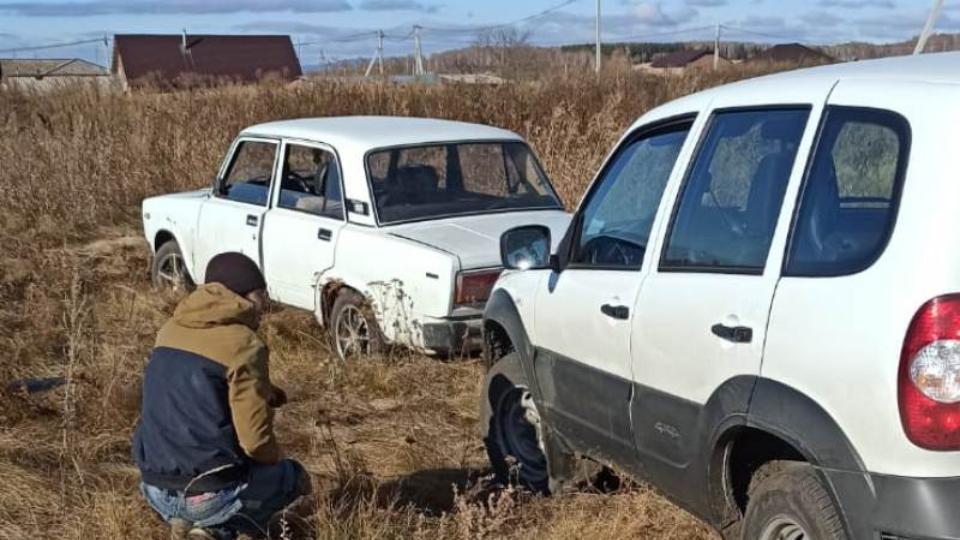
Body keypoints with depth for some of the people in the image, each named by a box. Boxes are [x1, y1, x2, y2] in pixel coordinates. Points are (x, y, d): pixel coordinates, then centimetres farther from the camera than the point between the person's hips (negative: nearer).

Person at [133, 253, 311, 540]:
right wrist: (276, 460, 8)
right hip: (209, 495, -6)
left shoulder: (171, 330, 8)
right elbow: (256, 442, -15)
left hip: (155, 489, 7)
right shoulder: (244, 345, -13)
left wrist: (262, 394, 15)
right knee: (294, 476, 20)